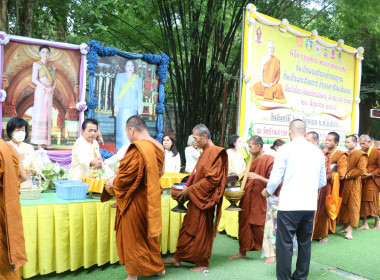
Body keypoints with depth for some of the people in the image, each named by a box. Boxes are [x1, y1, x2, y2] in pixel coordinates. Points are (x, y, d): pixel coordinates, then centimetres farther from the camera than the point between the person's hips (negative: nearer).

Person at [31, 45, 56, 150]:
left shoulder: (51, 66, 17)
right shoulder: (36, 64, 2)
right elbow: (34, 79, -7)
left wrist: (53, 88, -6)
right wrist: (45, 88, -16)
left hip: (50, 93, 5)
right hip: (40, 91, -5)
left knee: (48, 116, 5)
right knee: (39, 115, -7)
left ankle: (47, 142, 8)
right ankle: (39, 143, -7)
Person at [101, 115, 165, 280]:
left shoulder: (136, 149, -23)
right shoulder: (158, 147, 2)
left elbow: (126, 176, -22)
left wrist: (113, 183, -2)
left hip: (135, 200, -8)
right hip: (151, 198, 8)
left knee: (131, 235, 7)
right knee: (148, 234, 22)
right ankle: (157, 267, 36)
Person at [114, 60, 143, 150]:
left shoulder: (138, 79, 13)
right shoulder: (120, 76, 12)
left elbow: (140, 94, 12)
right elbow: (116, 91, 9)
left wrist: (140, 107, 3)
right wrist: (116, 104, 0)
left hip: (133, 107, 1)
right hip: (122, 106, 0)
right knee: (122, 126, -6)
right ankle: (121, 147, -1)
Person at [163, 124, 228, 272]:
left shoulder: (215, 153, -16)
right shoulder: (205, 153, 13)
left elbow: (212, 179, -22)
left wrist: (190, 190, -18)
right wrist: (187, 187, 6)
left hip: (205, 200, -9)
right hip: (196, 199, 9)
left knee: (202, 231, 3)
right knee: (188, 228, 13)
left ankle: (202, 262, 18)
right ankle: (178, 258, 23)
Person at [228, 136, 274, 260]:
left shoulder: (269, 160, -13)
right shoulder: (252, 160, 11)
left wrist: (258, 177, -30)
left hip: (260, 201, -7)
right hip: (247, 199, 7)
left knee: (259, 228, 2)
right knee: (244, 225, 11)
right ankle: (242, 252, 24)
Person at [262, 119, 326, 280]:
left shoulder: (286, 149, -7)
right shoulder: (317, 151, 7)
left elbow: (275, 178, -8)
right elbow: (323, 181, 15)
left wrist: (268, 191, 12)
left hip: (289, 205, -5)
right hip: (310, 205, 5)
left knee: (284, 243, 3)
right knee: (305, 242, 17)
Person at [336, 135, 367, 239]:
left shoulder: (360, 155, -6)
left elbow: (361, 170, -15)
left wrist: (347, 175, -16)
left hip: (353, 184, -6)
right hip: (343, 184, 6)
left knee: (352, 206, -3)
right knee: (343, 205, 9)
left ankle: (350, 230, 1)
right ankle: (345, 226, 21)